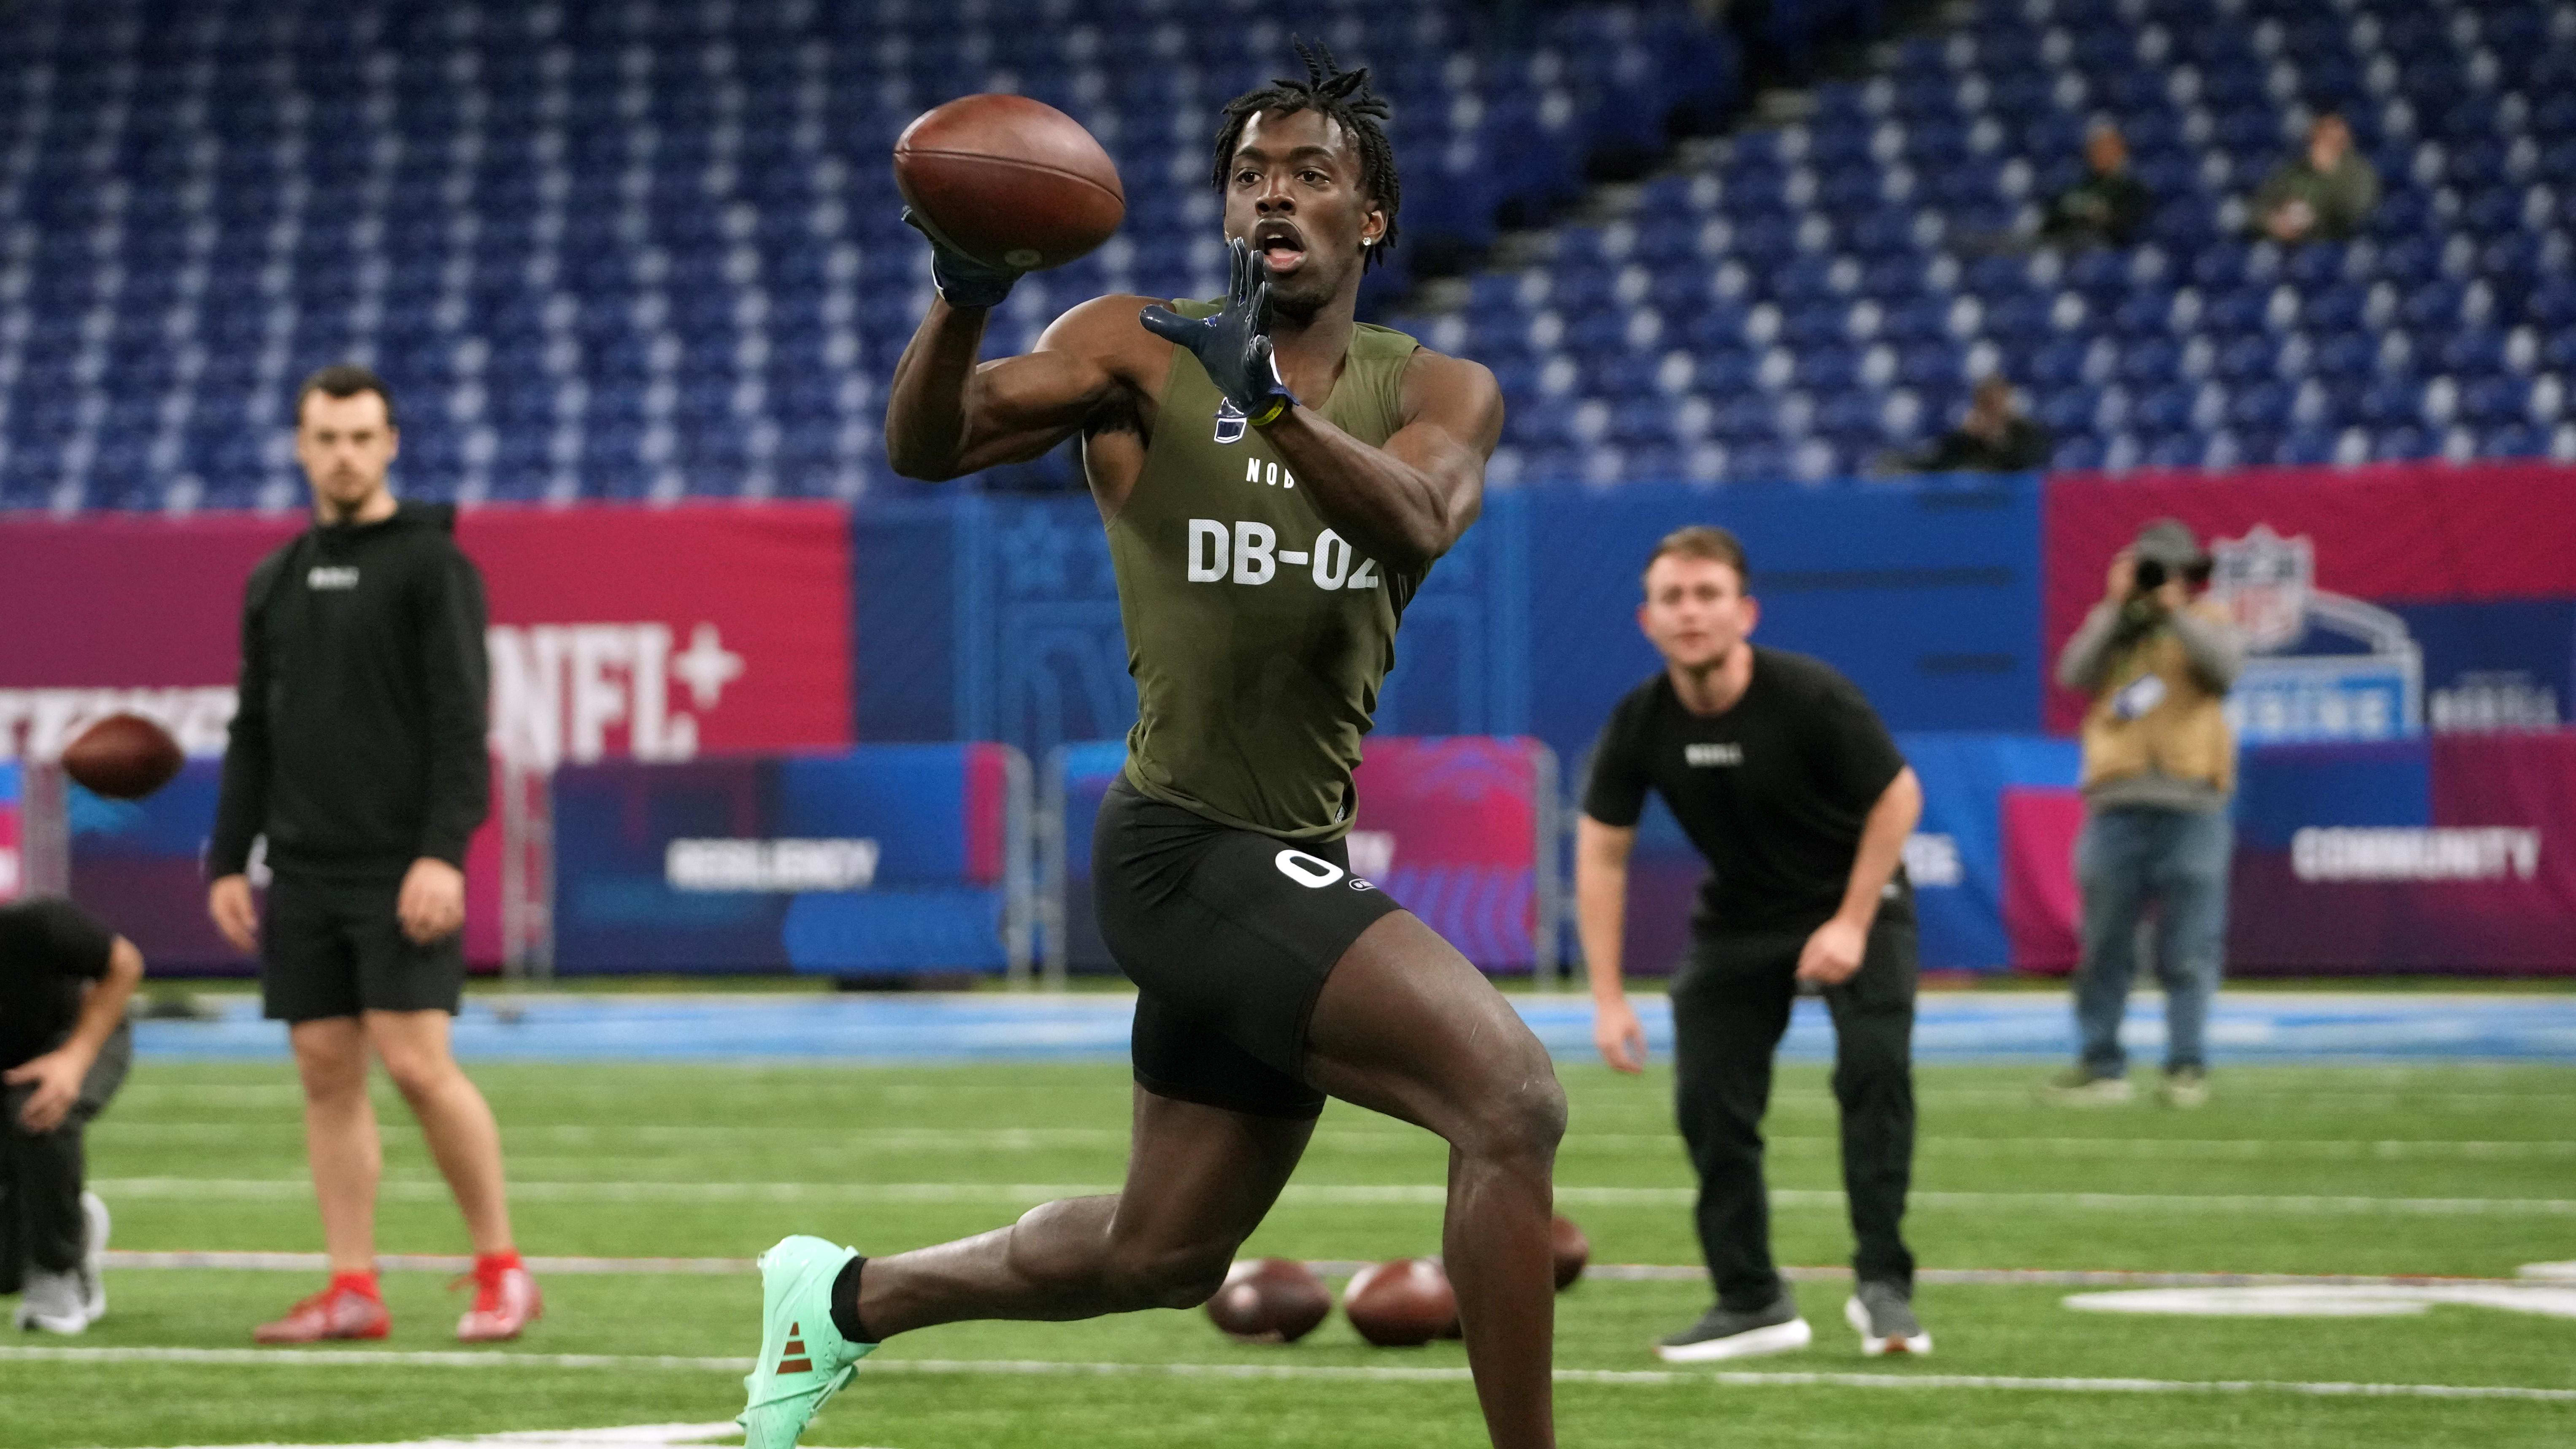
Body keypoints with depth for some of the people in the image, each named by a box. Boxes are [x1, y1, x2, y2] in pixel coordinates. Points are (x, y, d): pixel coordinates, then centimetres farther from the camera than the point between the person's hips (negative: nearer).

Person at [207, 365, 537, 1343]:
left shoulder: (431, 563, -4)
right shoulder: (275, 582, 14)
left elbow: (461, 719, -11)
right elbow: (252, 736, 18)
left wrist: (443, 852, -20)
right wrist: (227, 862, 11)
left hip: (402, 867, -6)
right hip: (303, 869, 6)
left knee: (416, 1062, -12)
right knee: (326, 1072, 3)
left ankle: (501, 1270, -1)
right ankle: (353, 1290, 6)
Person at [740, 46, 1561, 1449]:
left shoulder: (1435, 392, 6)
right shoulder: (1143, 352, -2)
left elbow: (1419, 519, -17)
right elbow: (925, 445, -15)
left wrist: (1275, 404, -36)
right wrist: (962, 302, -35)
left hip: (1290, 865, 6)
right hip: (1186, 845, -6)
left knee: (1161, 1255, 20)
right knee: (1513, 1095, -23)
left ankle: (844, 1297, 41)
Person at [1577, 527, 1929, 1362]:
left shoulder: (1811, 698, -26)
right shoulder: (1640, 725, -16)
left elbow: (1898, 798, -14)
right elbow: (1601, 852, -6)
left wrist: (1852, 924, -20)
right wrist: (1608, 999, -11)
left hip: (1853, 899, -4)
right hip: (1738, 918, 4)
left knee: (1875, 1064, -24)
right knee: (1709, 1101, -5)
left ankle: (1883, 1284, -17)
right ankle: (1751, 1303, 10)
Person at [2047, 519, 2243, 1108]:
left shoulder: (2208, 623, 13)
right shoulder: (2109, 625, 17)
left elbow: (2223, 667, -9)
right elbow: (2074, 673, -2)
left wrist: (2176, 611, -8)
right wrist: (2116, 606, -3)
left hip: (2190, 809, -2)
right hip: (2117, 808, 2)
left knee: (2189, 953, -4)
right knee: (2103, 947, 2)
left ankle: (2187, 1066, -1)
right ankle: (2100, 1064, 6)